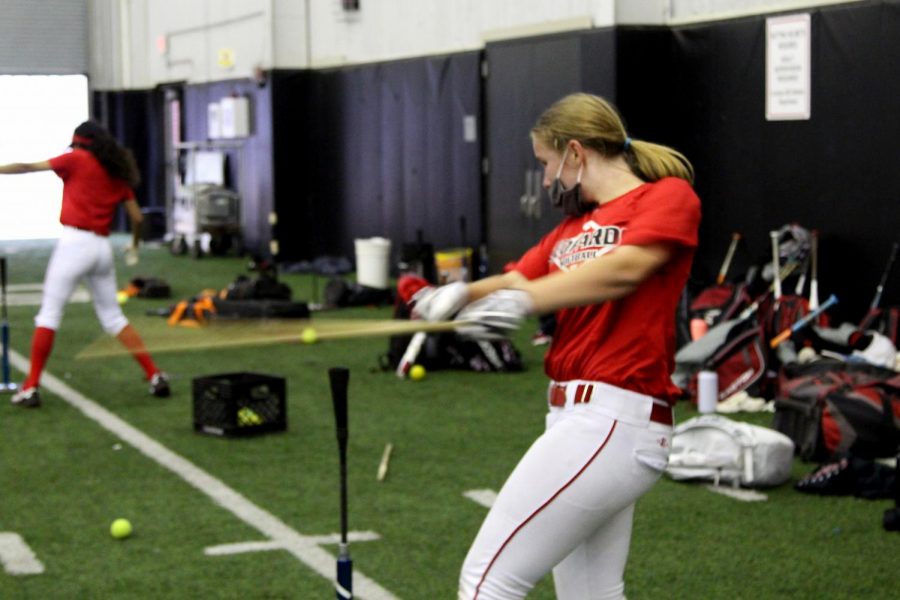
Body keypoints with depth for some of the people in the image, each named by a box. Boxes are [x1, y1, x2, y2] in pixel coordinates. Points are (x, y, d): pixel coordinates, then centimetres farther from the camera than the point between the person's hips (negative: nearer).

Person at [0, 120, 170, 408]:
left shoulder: (76, 160, 1)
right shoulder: (118, 174, 15)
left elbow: (28, 167, 2)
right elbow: (137, 217, 16)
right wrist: (134, 246, 33)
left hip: (75, 242, -5)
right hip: (103, 247, 5)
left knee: (49, 313, -1)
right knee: (113, 317, 15)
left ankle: (31, 387, -4)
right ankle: (155, 375, 9)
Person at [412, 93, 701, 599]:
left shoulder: (670, 196, -4)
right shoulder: (574, 224, 20)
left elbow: (624, 268, -22)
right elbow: (516, 283, 10)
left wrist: (523, 300, -32)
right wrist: (462, 293, -11)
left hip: (612, 421, -9)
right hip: (579, 419, 9)